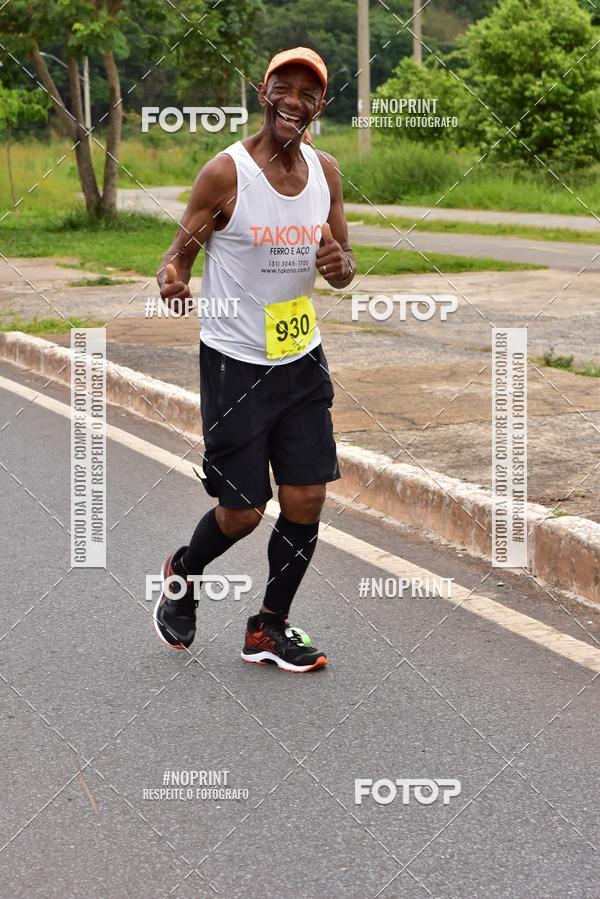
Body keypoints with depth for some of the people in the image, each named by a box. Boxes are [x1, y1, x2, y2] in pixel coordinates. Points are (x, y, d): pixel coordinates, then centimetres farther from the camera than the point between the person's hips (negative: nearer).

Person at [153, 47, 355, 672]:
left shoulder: (326, 172, 4)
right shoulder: (226, 173, -13)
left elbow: (343, 271, 13)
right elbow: (181, 252, -8)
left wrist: (340, 264, -12)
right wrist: (170, 279, -32)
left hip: (302, 360, 5)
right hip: (235, 364, -5)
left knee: (306, 502, 3)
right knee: (241, 512, 0)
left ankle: (270, 629, 22)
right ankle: (182, 575, 33)